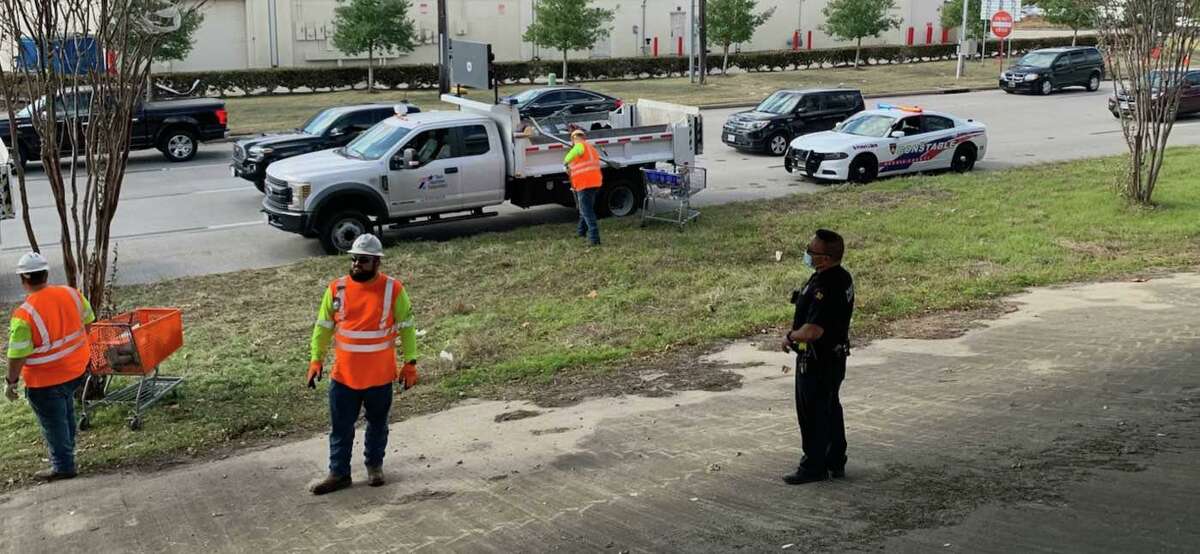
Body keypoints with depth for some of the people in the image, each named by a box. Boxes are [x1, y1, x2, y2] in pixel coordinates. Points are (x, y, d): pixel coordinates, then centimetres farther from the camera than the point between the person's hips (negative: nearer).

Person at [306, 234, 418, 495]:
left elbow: (406, 328, -3)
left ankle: (374, 466, 35)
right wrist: (316, 360, -2)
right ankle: (339, 474, 22)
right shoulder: (336, 289, -4)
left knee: (377, 423, 16)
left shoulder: (393, 289, -9)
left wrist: (410, 364, -5)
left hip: (380, 375, -1)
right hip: (343, 375, 1)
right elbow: (323, 327, 4)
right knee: (341, 427, 9)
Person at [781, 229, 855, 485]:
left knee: (813, 414, 4)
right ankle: (836, 462, 32)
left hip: (817, 362, -10)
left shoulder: (826, 288, -30)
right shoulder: (842, 277, 3)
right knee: (831, 409, 20)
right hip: (835, 356, 10)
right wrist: (795, 334, 7)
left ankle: (814, 467, 17)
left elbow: (812, 331, -34)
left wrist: (791, 335, -15)